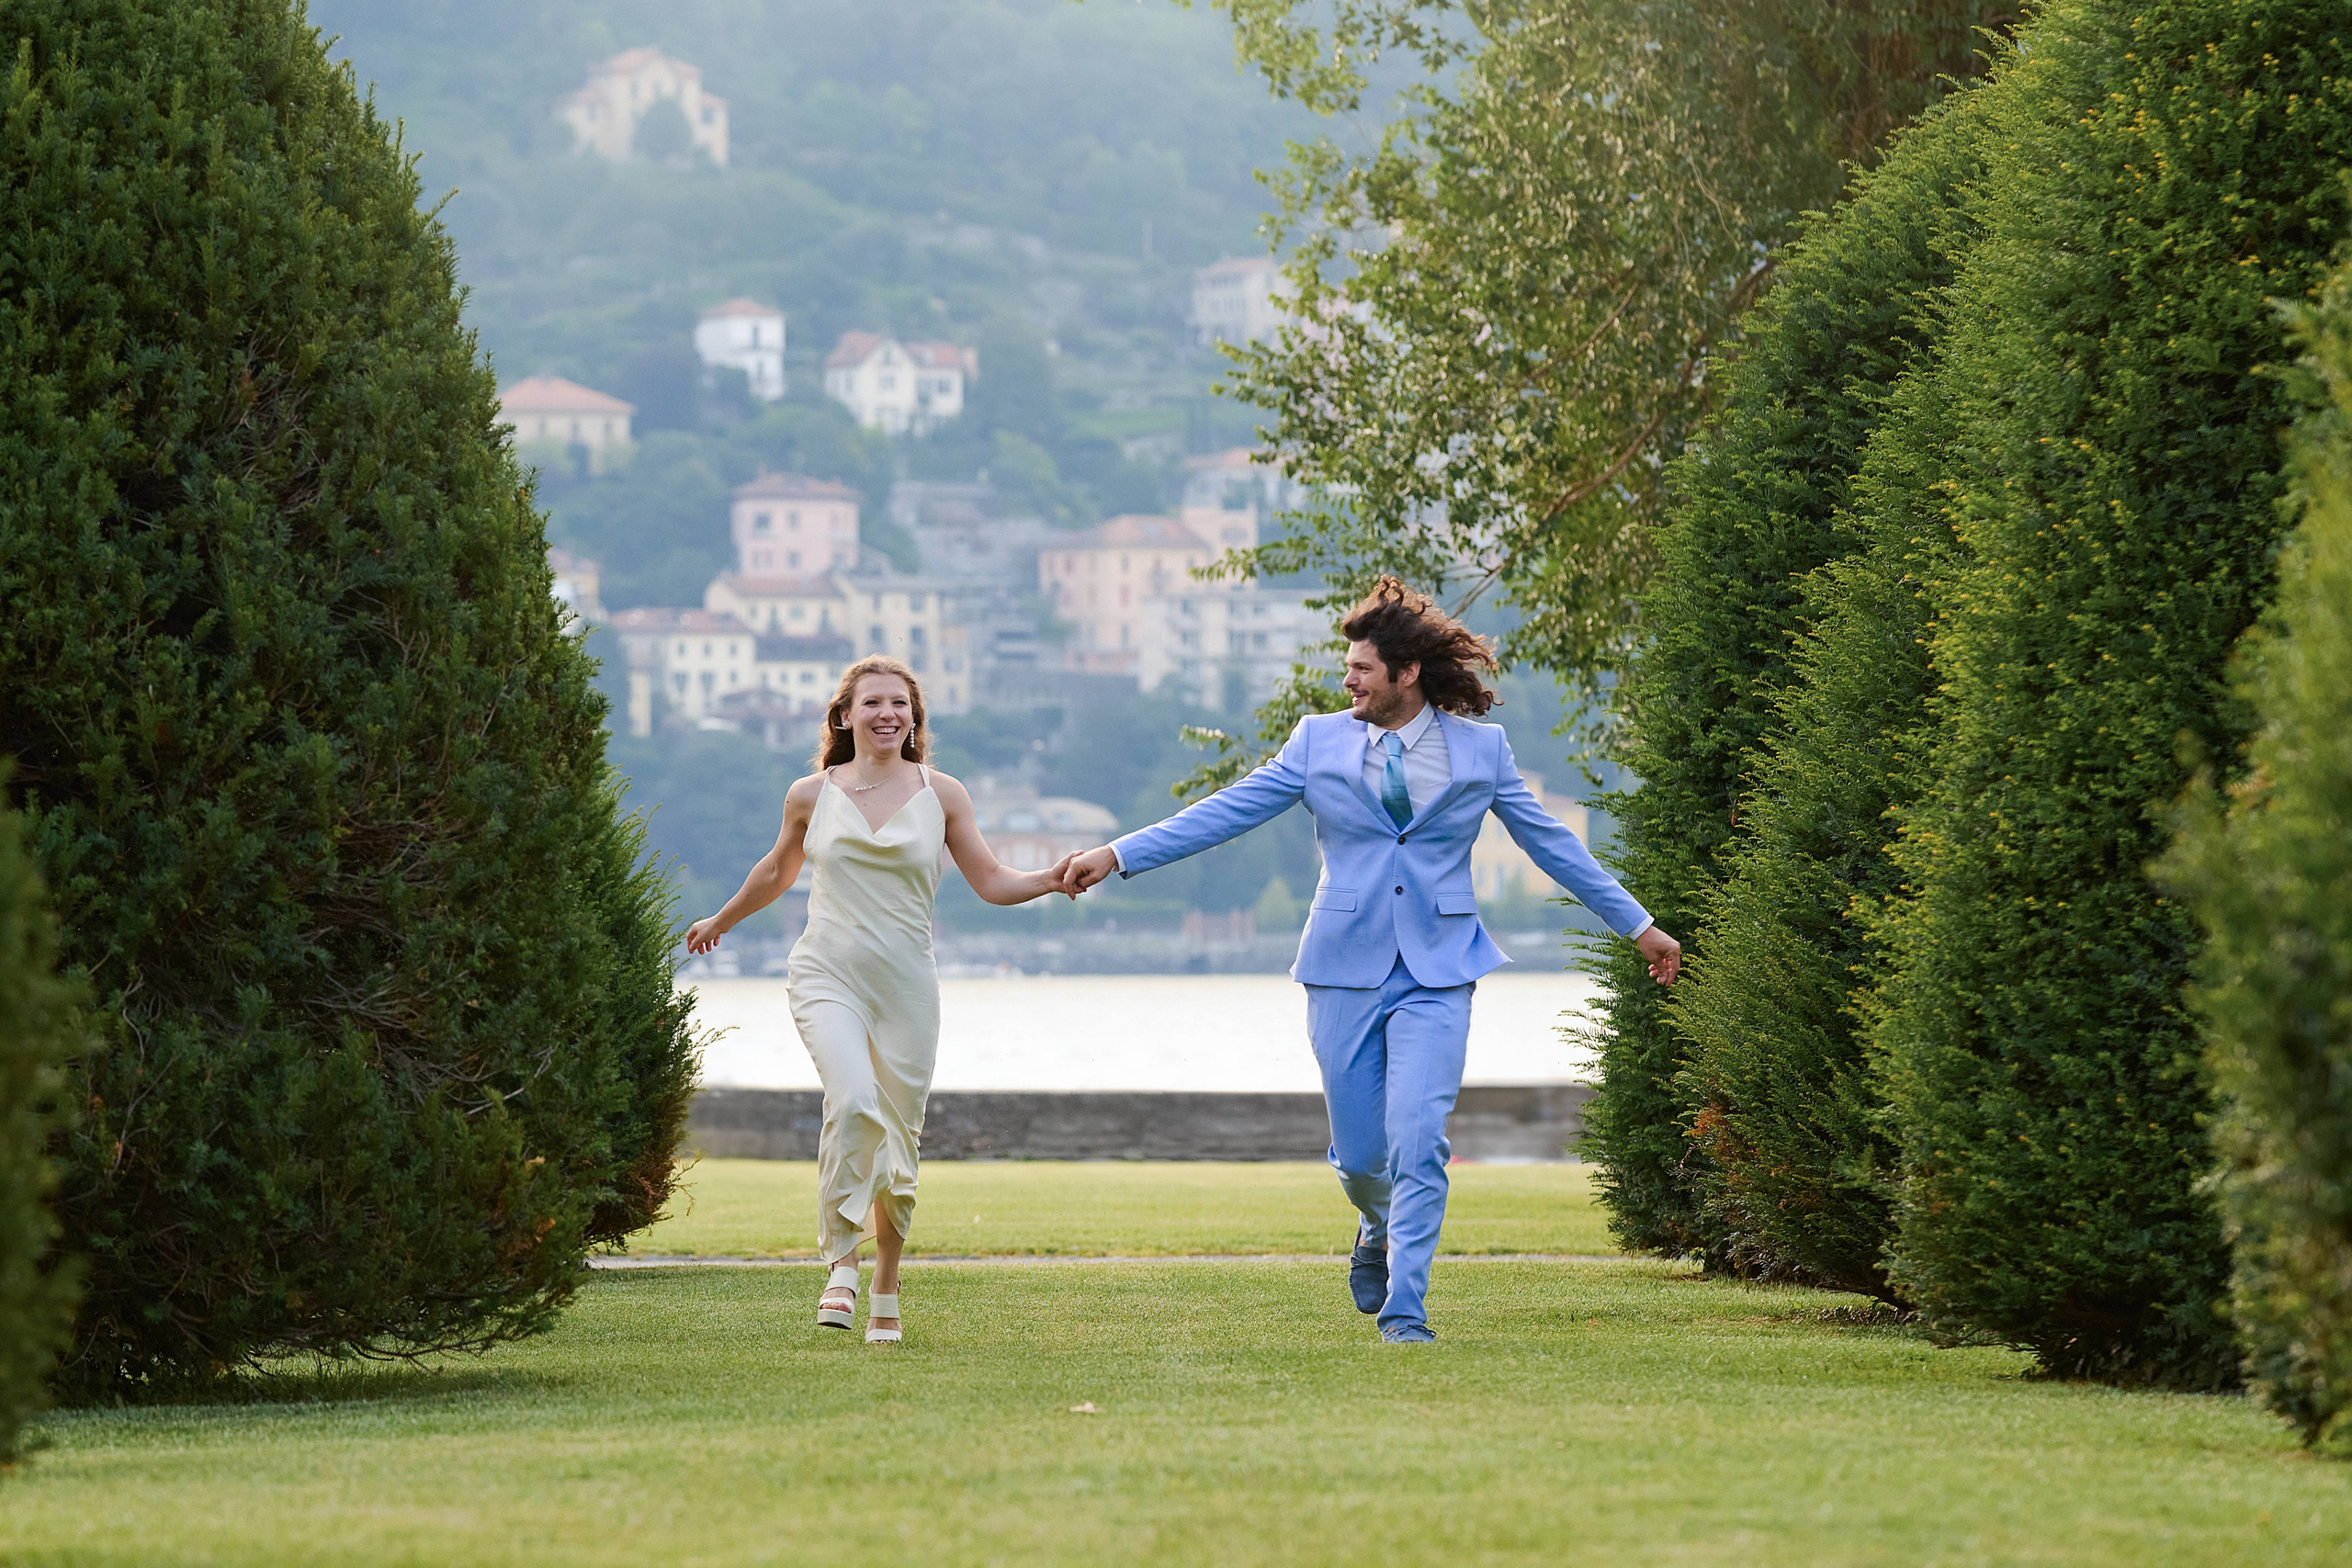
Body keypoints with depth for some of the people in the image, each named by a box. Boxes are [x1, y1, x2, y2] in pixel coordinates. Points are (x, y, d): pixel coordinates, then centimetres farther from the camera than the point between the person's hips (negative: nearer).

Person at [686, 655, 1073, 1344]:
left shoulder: (941, 795, 5)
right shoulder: (812, 795, 6)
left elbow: (991, 882, 7)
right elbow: (776, 872, 24)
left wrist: (1049, 880, -12)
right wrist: (722, 921, 37)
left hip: (905, 988, 1)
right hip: (828, 977, -1)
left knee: (899, 1141, 3)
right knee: (853, 1101, -28)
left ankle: (885, 1291, 22)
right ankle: (840, 1262, -17)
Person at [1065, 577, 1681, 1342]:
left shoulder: (1480, 748, 3)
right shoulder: (1321, 741, 4)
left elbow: (1549, 842, 12)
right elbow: (1227, 812, 3)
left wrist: (1638, 925, 16)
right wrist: (1118, 855, -3)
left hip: (1436, 975, -1)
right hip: (1346, 970, 1)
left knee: (1418, 1142, -16)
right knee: (1358, 1155, 5)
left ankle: (1405, 1307, -8)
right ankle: (1379, 1233, 39)